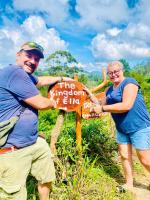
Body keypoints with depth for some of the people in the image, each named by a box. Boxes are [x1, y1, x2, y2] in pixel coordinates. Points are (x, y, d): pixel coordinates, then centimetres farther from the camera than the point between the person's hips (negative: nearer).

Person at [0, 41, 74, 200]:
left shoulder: (25, 75, 11)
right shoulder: (14, 72, -20)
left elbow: (41, 81, 34)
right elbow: (41, 103, -20)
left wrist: (62, 78, 38)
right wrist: (54, 103, 2)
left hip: (35, 143, 11)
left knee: (47, 177, 27)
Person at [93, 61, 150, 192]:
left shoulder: (129, 83, -16)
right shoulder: (109, 90, 9)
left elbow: (126, 106, -28)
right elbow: (103, 105, 11)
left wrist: (102, 109, -23)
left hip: (139, 127, -7)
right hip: (122, 128, 8)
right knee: (124, 156, 14)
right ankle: (129, 184, 33)